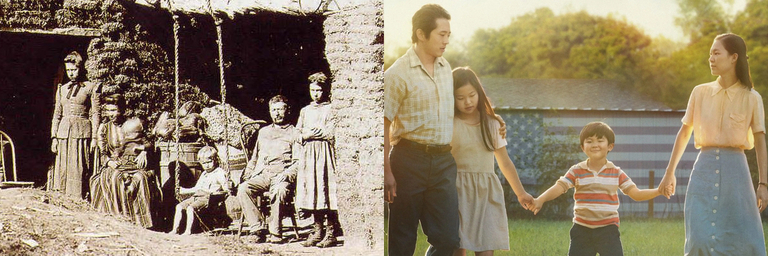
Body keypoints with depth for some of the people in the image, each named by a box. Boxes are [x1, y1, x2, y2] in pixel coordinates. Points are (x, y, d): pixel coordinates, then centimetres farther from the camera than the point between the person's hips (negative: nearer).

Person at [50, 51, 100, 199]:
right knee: (62, 169, 0)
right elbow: (57, 115, 18)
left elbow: (95, 114, 1)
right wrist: (54, 137, 9)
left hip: (82, 132, -4)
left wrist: (94, 137, -6)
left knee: (79, 169, -7)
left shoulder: (91, 88, 4)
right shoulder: (62, 89, 16)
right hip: (64, 132, 4)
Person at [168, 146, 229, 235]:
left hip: (208, 198, -9)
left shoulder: (219, 173, -1)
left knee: (190, 208, -30)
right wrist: (184, 191, 33)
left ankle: (188, 230, -30)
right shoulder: (204, 174, 26)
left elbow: (226, 189, -11)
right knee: (179, 206, -2)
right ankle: (175, 229, -5)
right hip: (197, 196, 9)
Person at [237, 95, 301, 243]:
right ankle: (258, 228, -28)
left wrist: (286, 174, -15)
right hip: (261, 174, 4)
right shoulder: (263, 132, 28)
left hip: (283, 176, -4)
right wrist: (247, 173, 12)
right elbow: (254, 158, 31)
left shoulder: (294, 133, 12)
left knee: (278, 191, -38)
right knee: (243, 189, -27)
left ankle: (275, 233, -29)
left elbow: (298, 162, 3)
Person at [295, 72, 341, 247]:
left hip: (324, 153, -5)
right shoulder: (305, 111, 18)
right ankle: (317, 231, 6)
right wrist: (318, 133, -2)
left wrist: (310, 133, -4)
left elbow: (330, 134, -8)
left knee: (326, 190, -10)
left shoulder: (329, 110, 1)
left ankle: (331, 233, -9)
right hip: (308, 154, 5)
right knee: (311, 190, 1)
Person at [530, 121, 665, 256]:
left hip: (608, 230, -1)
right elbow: (559, 187, -13)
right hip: (582, 230, 1)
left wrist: (659, 191, -17)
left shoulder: (616, 173, 0)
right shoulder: (576, 171, -2)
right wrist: (540, 200, -32)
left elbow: (636, 194, -2)